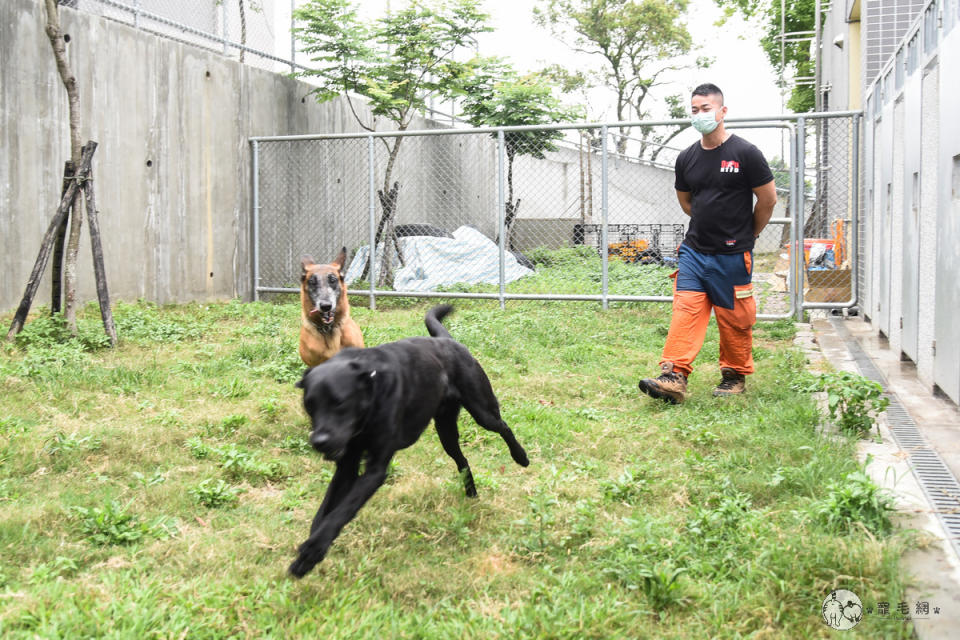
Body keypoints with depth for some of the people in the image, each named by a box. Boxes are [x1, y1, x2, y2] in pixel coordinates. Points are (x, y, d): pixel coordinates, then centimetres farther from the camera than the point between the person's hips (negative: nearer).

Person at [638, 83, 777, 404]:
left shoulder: (745, 153, -7)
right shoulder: (687, 157, 7)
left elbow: (768, 199, 0)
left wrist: (746, 234, 10)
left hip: (732, 255, -4)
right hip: (694, 250, 4)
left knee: (734, 319, 5)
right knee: (685, 310, -7)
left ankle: (736, 376, 22)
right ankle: (674, 377, -12)